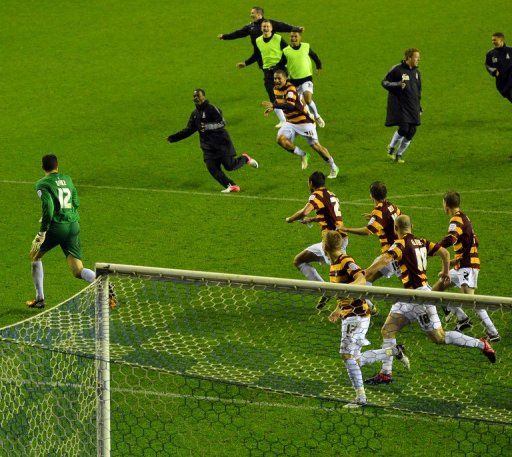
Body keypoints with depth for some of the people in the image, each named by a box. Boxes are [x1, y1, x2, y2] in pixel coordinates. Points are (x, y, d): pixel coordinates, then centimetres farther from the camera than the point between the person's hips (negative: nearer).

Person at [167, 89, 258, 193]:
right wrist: (173, 138, 15)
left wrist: (208, 126, -31)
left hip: (221, 143, -6)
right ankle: (231, 186, -6)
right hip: (208, 147, 6)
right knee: (212, 168, -11)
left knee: (229, 166, -5)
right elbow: (189, 130, 20)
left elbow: (222, 123, -18)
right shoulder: (195, 113, 13)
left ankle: (245, 158, 26)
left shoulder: (211, 108, -11)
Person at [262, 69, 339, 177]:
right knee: (281, 139, -20)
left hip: (304, 121, -7)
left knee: (315, 145, -3)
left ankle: (334, 168, 15)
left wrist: (274, 105, -47)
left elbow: (290, 105, -41)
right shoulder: (276, 89, 3)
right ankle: (303, 155, 1)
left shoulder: (291, 89, -23)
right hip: (290, 122, 7)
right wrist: (272, 107, 9)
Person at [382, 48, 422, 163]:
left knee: (411, 132, -1)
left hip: (412, 106, 6)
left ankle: (399, 154, 15)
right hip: (399, 105, -6)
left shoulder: (416, 72, 13)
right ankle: (391, 148, 9)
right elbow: (384, 82, -4)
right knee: (403, 129, -18)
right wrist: (397, 85, -21)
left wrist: (419, 107, 21)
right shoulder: (397, 70, -8)